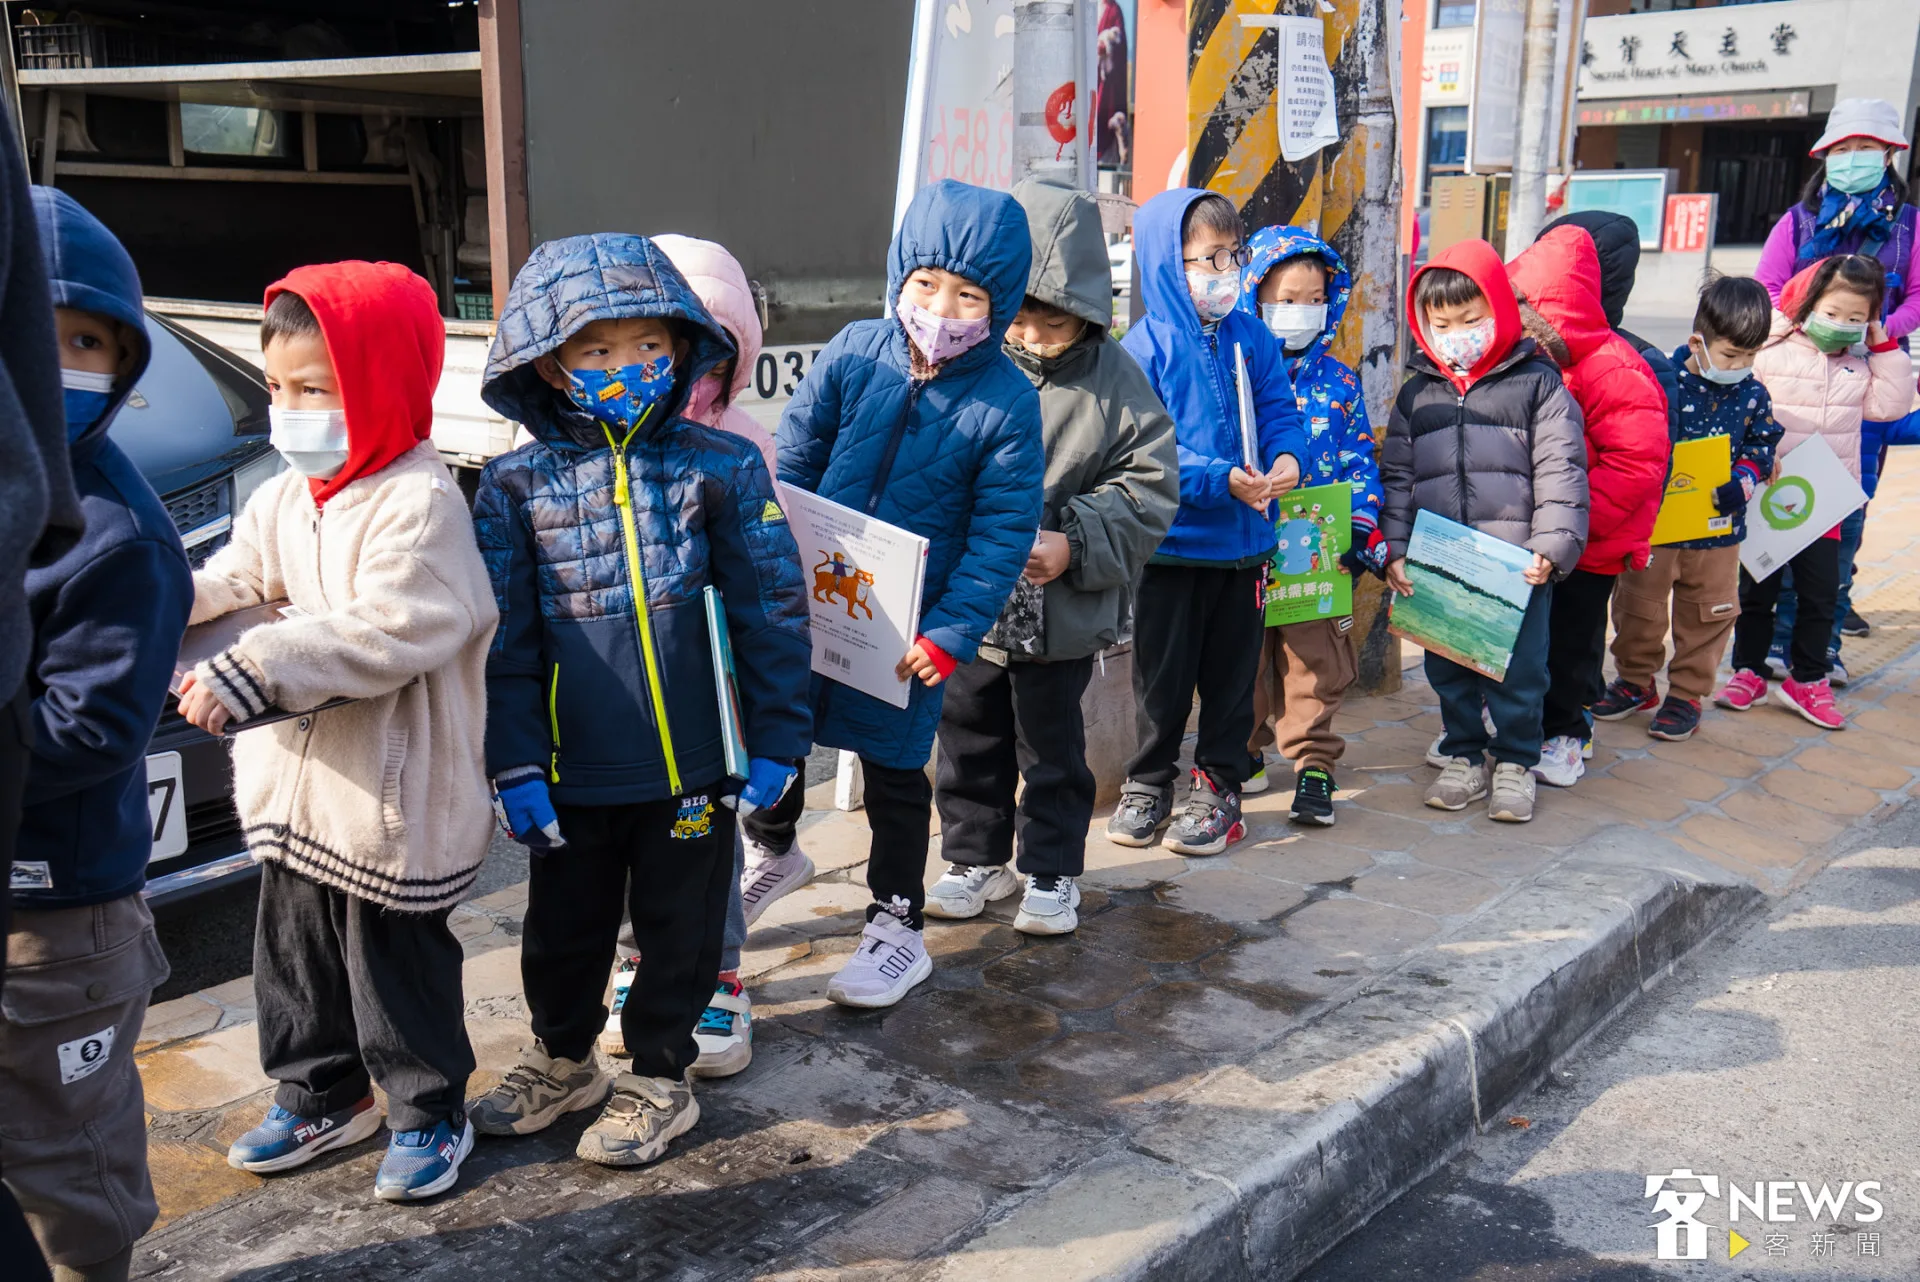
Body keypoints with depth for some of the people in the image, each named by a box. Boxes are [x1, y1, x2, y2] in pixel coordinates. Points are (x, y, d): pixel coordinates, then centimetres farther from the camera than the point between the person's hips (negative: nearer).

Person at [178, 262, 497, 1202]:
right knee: (295, 949, 20)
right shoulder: (283, 497, 9)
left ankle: (428, 1112, 25)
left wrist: (254, 672, -33)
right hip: (298, 782, 9)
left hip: (392, 796, -8)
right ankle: (319, 1096, 39)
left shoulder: (419, 500, -19)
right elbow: (236, 580, 13)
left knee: (396, 959, 5)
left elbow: (385, 631, -29)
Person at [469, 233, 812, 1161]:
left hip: (694, 767, -1)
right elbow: (505, 637, 0)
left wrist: (776, 740, -4)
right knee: (561, 930, 19)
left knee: (679, 929, 14)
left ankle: (658, 1078, 35)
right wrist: (514, 763, -3)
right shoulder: (517, 486, -3)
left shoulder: (722, 468, -7)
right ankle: (562, 1058, 44)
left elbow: (772, 611, -3)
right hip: (574, 772, 2)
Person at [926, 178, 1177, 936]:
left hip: (1063, 612, -2)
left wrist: (1074, 543, -19)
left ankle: (1052, 871, 29)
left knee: (1052, 746, 12)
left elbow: (1148, 487, -7)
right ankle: (977, 858, 35)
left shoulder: (1113, 379, -7)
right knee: (968, 737, 16)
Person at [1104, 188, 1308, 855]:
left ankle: (1218, 784, 27)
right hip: (1171, 542, -4)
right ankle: (1147, 784, 25)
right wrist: (1220, 479, -25)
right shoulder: (1147, 345, -10)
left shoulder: (1253, 338, 4)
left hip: (1246, 539, 4)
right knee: (1162, 671, 9)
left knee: (1233, 668, 12)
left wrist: (1286, 457, -16)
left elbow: (1281, 413, 6)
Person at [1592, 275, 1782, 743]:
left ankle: (1687, 694, 26)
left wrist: (1745, 480, -15)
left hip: (1719, 528, 3)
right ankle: (1635, 681, 31)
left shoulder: (1753, 396, -1)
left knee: (1708, 612, 11)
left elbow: (1762, 447, 4)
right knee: (1639, 605, 10)